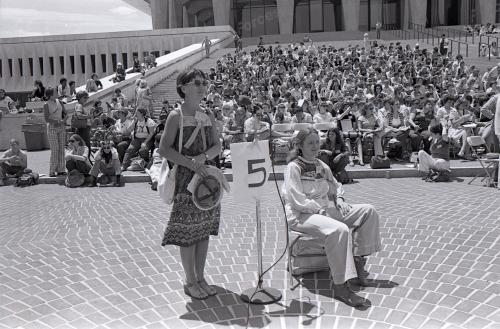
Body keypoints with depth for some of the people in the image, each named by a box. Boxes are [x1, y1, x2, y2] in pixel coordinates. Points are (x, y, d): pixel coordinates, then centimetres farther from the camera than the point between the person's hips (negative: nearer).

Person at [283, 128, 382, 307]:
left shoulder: (321, 165, 14)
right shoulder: (294, 167, -10)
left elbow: (336, 186, 28)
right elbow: (298, 201, -17)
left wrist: (339, 199, 8)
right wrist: (320, 210, -16)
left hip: (325, 210, 9)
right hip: (302, 216, -9)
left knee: (368, 211, -1)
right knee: (340, 229, -37)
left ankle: (358, 260, 0)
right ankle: (340, 287, -33)